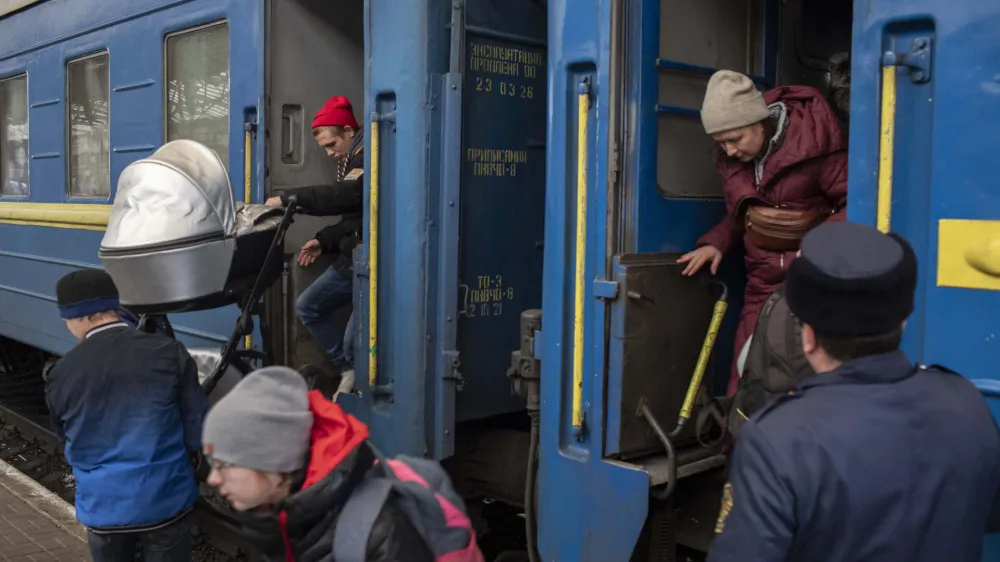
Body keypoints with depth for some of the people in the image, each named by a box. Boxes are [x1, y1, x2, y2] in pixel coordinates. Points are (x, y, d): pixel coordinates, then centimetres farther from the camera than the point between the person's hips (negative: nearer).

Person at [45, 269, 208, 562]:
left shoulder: (60, 376, -7)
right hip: (166, 502, -1)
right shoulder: (168, 353, -11)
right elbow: (199, 434, -7)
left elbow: (73, 444, 10)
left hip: (103, 509, 1)